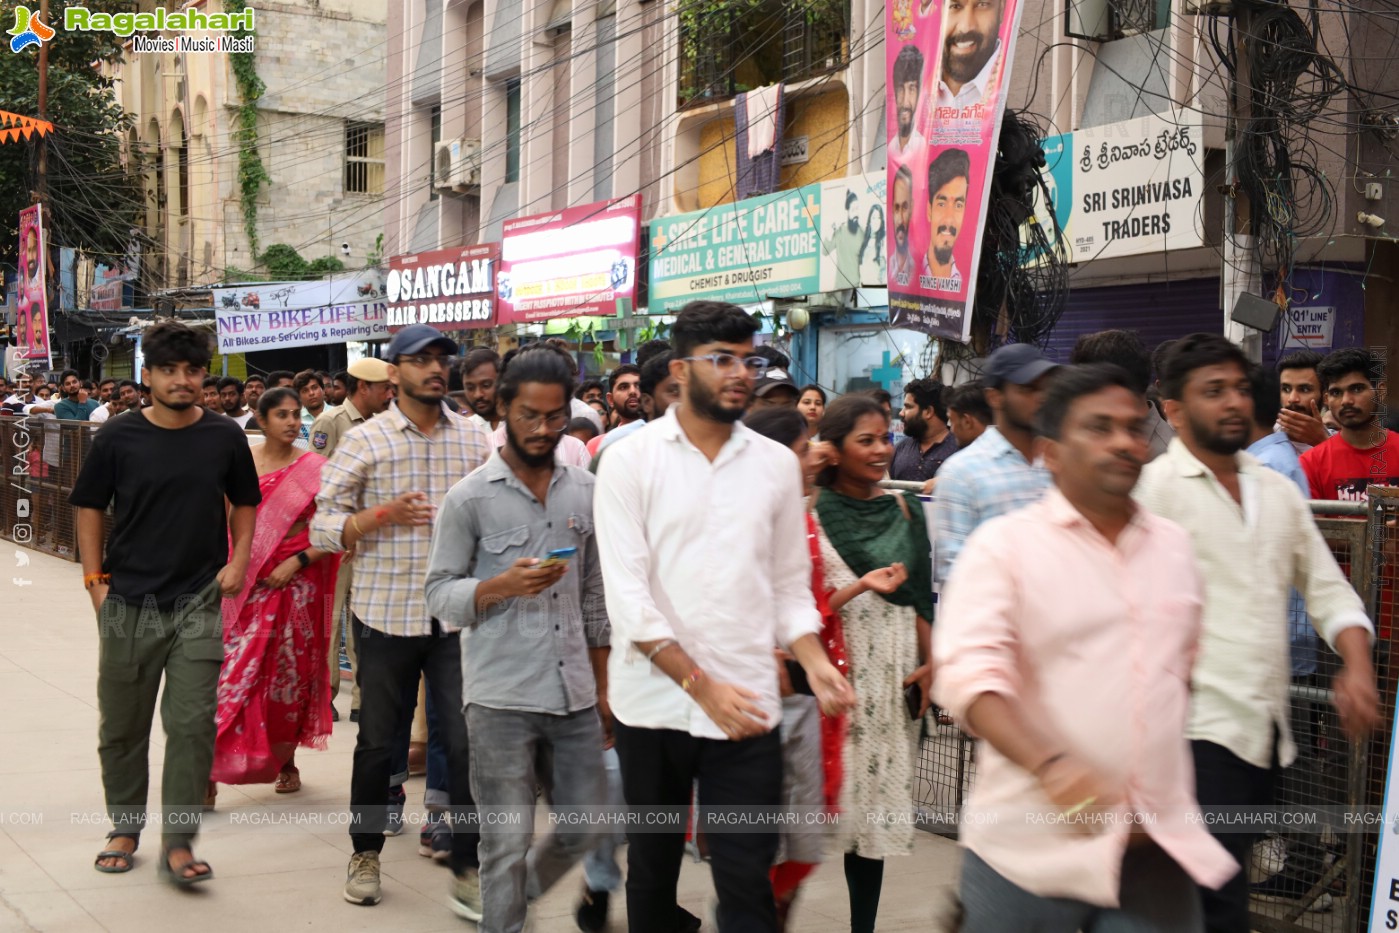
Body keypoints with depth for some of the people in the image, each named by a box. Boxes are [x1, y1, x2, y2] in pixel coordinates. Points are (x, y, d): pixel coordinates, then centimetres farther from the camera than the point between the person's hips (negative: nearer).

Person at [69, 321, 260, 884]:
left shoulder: (224, 437, 1)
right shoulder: (117, 438, -2)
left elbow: (243, 504, 12)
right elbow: (89, 509, 6)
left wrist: (238, 561, -1)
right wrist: (95, 579, 0)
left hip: (198, 601, 0)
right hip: (127, 602, 1)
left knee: (193, 722, -6)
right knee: (122, 725, 11)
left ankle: (178, 843, 2)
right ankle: (125, 828, 29)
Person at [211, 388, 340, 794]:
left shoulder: (314, 468, -2)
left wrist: (297, 562, -13)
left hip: (298, 582, 0)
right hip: (248, 581, 0)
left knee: (290, 674, 7)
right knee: (237, 670, -6)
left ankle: (285, 762, 23)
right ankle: (215, 765, -3)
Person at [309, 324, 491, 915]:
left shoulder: (475, 440, 7)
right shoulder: (365, 441, -1)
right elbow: (324, 527, -3)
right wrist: (382, 516, -18)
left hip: (458, 615, 2)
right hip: (386, 614, -1)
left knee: (468, 742, -2)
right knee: (378, 741, 11)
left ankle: (467, 872, 9)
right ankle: (365, 854, 31)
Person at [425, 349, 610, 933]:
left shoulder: (584, 491, 9)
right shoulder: (470, 498, -4)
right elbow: (439, 594, -3)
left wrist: (602, 687, 15)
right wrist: (501, 585, -21)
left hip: (574, 694, 5)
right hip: (501, 695, -4)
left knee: (583, 829, 12)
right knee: (508, 843, 0)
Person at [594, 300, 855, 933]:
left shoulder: (777, 466, 6)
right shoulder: (630, 462, -2)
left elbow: (790, 586, 11)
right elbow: (627, 596, -9)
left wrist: (814, 662, -8)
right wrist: (701, 684, -16)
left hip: (746, 710, 1)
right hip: (652, 703, -1)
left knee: (747, 882, -2)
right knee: (651, 871, 14)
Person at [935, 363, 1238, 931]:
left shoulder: (1175, 547, 12)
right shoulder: (1004, 544, -5)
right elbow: (969, 672, -17)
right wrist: (1050, 766, -32)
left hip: (1158, 846, 4)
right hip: (1031, 848, -4)